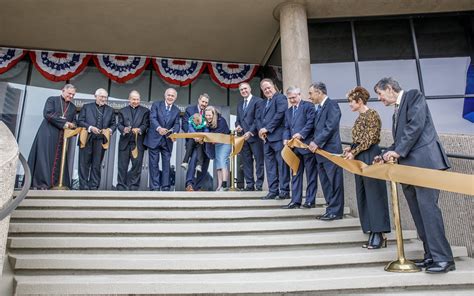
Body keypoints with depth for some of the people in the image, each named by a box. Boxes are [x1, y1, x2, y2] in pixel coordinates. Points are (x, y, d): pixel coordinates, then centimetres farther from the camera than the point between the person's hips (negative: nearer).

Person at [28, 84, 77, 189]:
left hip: (62, 137, 4)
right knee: (43, 158, -7)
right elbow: (48, 114, -10)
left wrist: (71, 125, -6)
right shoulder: (52, 100, 5)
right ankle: (39, 183, -6)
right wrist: (63, 123, -14)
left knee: (58, 160, -1)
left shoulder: (73, 107, 19)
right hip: (47, 134, -4)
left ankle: (54, 183, -1)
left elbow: (74, 122, 18)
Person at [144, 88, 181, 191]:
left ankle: (165, 187, 7)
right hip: (154, 139, -3)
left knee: (166, 164, 3)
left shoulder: (177, 110, 10)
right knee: (154, 164, 1)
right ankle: (154, 187, 5)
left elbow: (177, 124, 1)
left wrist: (173, 131, -23)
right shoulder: (156, 105, 1)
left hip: (167, 140, 3)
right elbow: (152, 118, -12)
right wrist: (159, 128, -32)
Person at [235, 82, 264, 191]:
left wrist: (250, 132, -17)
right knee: (246, 161, 6)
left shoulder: (258, 101, -4)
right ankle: (249, 185, 11)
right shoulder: (240, 104, 20)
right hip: (244, 136, 7)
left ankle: (259, 185, 3)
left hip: (255, 136, -7)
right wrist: (238, 126, 0)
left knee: (259, 161, -2)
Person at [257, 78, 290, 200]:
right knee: (270, 166, 7)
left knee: (282, 164, -5)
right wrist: (261, 130, 0)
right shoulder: (263, 103, 24)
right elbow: (259, 118, 20)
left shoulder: (280, 98, 0)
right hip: (266, 138, 8)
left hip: (277, 136, -8)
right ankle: (273, 191, 12)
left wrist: (267, 129, -12)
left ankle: (284, 191, -1)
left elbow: (280, 114, -13)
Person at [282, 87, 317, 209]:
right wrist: (286, 138, -2)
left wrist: (301, 134, -21)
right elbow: (287, 128, 17)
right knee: (296, 174, 8)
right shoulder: (288, 111, 19)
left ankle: (310, 200, 9)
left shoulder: (308, 106, -2)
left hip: (307, 145, -7)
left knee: (310, 174, 2)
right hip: (294, 147, 7)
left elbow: (311, 122, -12)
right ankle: (295, 201, 13)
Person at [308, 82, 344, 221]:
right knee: (325, 183, 12)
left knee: (334, 182, -1)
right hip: (321, 150, 9)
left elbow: (330, 127, -18)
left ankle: (336, 211, 7)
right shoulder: (319, 108, 18)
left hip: (330, 150, -9)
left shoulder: (332, 105, -9)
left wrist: (317, 142, -17)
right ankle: (331, 209, 20)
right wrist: (314, 143, 3)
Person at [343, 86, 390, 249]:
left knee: (374, 194, -5)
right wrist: (351, 148, 2)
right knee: (363, 195, 9)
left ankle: (380, 235, 2)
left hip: (370, 157, -9)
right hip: (360, 158, 9)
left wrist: (354, 152, -15)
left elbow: (370, 139, -16)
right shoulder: (360, 117, 16)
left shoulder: (371, 114, -10)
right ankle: (372, 232, 15)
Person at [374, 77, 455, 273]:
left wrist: (398, 151, -16)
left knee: (427, 207, -12)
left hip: (424, 161, -9)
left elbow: (416, 125, -13)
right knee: (418, 212, 8)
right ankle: (431, 255, 14)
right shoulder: (397, 110, 24)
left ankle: (443, 258, -7)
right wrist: (386, 155, 12)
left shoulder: (413, 96, 0)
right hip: (408, 165, 9)